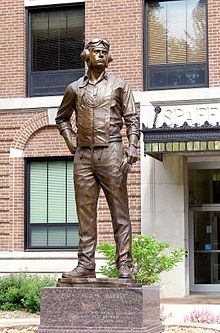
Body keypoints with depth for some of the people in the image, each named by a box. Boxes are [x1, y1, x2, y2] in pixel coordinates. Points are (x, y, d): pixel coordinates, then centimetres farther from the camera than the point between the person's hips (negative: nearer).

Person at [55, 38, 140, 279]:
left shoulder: (119, 85, 8)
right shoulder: (74, 88, 13)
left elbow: (132, 120, 5)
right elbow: (62, 118, 27)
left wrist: (132, 150, -6)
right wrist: (70, 140, 11)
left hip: (111, 153, -2)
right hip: (83, 155, 3)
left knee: (119, 212, -2)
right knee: (85, 212, 2)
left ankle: (124, 265, 0)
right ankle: (85, 264, 6)